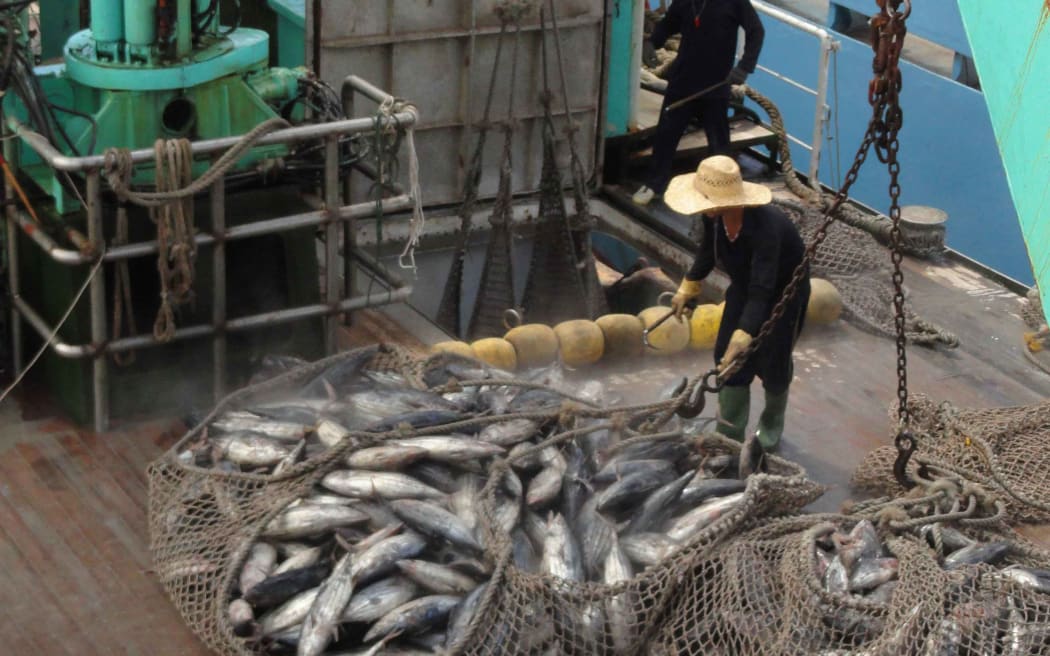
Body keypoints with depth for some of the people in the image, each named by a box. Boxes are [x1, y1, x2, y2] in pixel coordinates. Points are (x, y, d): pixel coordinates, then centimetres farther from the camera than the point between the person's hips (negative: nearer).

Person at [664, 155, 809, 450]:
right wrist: (688, 288, 5)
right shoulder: (714, 215, -23)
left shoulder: (766, 225, -43)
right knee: (728, 358, 5)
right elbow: (708, 249, 2)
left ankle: (771, 427, 35)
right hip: (744, 286, 6)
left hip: (784, 293, -6)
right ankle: (730, 435, 19)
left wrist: (742, 337, -52)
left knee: (772, 362, 8)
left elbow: (762, 291, -45)